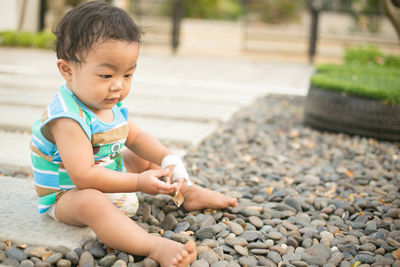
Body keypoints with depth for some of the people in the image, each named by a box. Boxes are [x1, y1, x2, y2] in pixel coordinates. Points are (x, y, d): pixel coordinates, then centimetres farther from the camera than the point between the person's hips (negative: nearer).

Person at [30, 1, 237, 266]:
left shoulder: (109, 105, -2)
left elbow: (136, 137, 9)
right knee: (89, 202, -40)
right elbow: (84, 177, -36)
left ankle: (191, 193, 25)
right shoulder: (68, 118, -32)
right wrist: (139, 183, -35)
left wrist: (167, 158, -10)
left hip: (109, 179, 10)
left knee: (144, 158, 14)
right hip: (68, 195, -10)